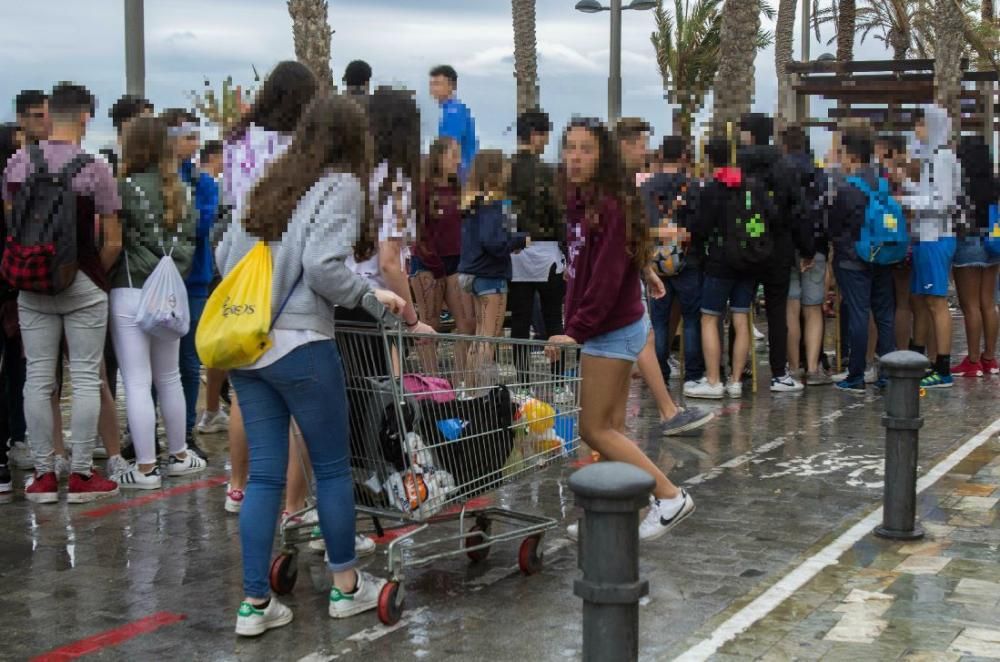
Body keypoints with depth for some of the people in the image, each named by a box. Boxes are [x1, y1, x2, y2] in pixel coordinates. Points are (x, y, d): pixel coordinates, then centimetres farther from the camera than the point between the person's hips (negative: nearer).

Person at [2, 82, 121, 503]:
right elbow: (112, 241, -10)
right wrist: (97, 274, 6)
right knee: (85, 378, 4)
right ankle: (82, 475, 7)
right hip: (83, 286, -3)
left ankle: (43, 475, 13)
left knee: (38, 377, 8)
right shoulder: (94, 169, -10)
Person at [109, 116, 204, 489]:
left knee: (137, 383, -2)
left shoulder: (125, 187, -10)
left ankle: (145, 468, 1)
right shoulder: (178, 190, 8)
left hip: (131, 293, -6)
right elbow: (188, 239, 11)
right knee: (169, 378, 17)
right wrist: (170, 272, 12)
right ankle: (179, 456, 26)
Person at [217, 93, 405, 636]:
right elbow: (323, 265, -18)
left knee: (264, 473, 9)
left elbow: (224, 255, 14)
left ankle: (255, 604, 10)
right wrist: (370, 294, -4)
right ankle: (346, 586, 22)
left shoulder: (270, 184, 15)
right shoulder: (341, 185, -5)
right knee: (333, 467, 10)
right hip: (299, 345, -6)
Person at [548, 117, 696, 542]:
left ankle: (671, 496, 2)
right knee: (609, 428, 11)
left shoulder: (610, 207, -18)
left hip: (612, 331, -9)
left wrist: (578, 330, -23)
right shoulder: (580, 202, 9)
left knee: (594, 430, -3)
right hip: (610, 329, 9)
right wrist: (577, 326, 5)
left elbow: (607, 278, -23)